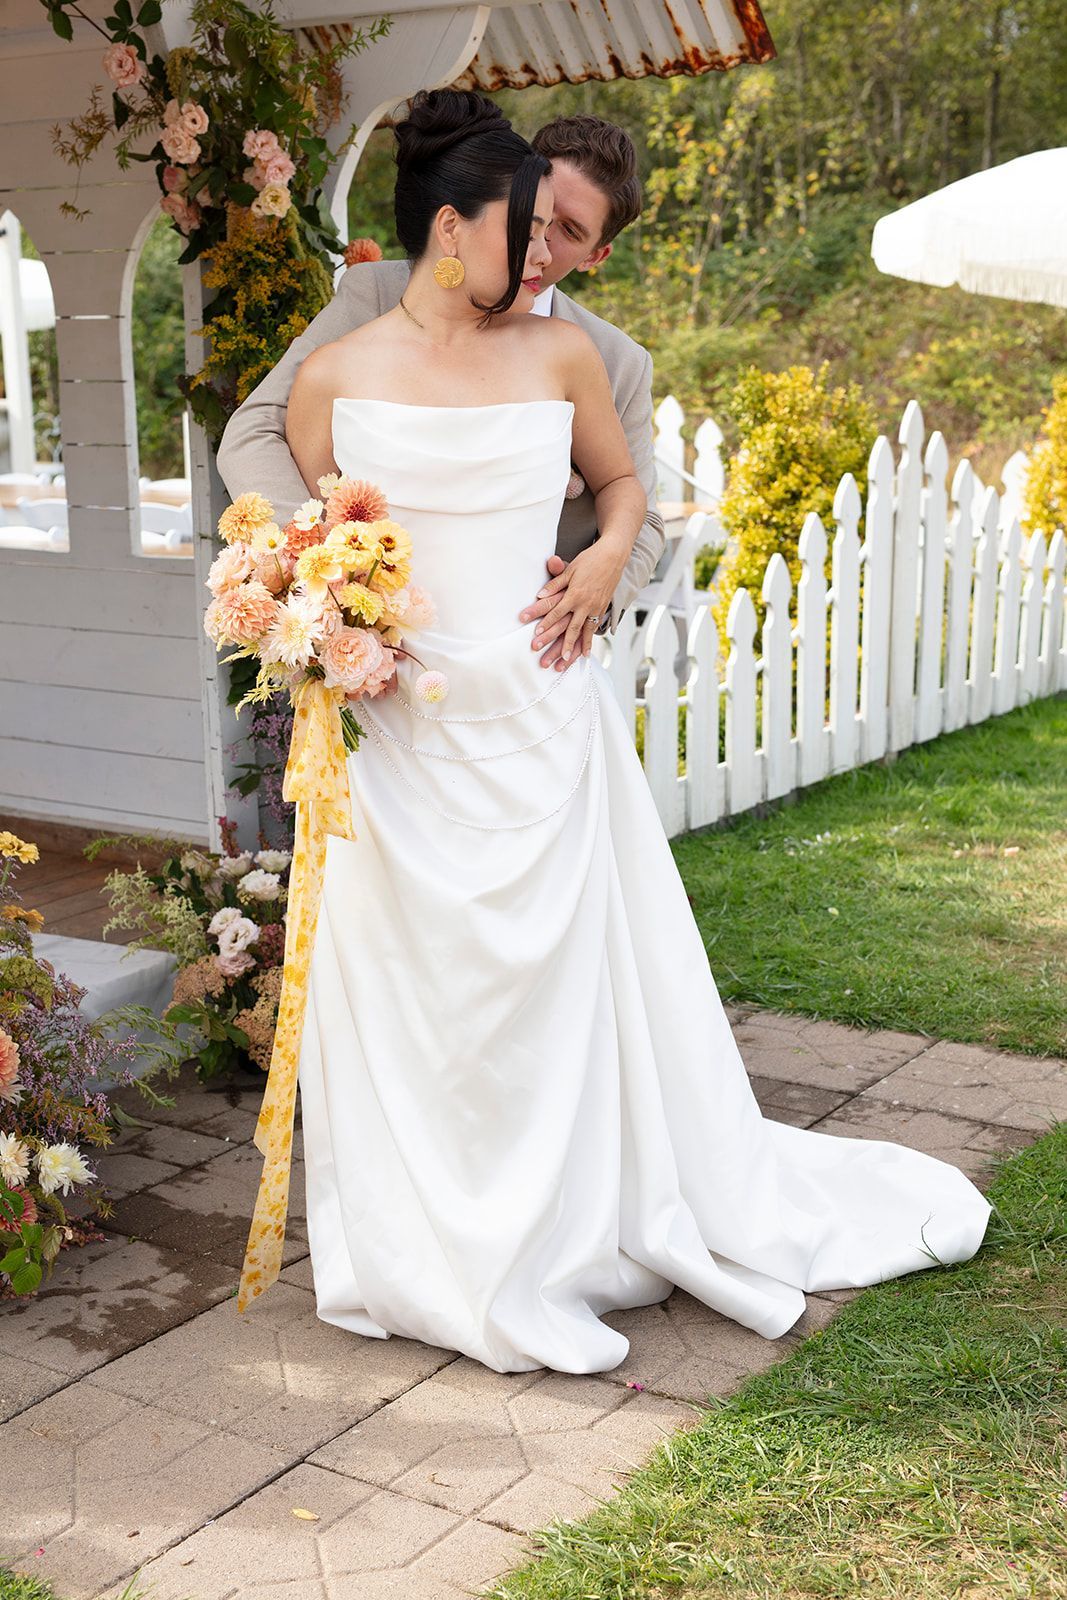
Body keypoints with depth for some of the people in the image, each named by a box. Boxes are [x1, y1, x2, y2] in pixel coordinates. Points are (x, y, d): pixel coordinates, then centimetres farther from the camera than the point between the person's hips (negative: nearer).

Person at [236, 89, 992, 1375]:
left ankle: (562, 1242, 27)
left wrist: (608, 558, -2)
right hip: (396, 729, -1)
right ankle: (427, 1253, 25)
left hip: (538, 723, 1)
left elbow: (620, 478, 18)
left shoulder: (562, 355, 4)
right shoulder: (334, 378, 0)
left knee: (555, 976, 8)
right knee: (408, 988, 6)